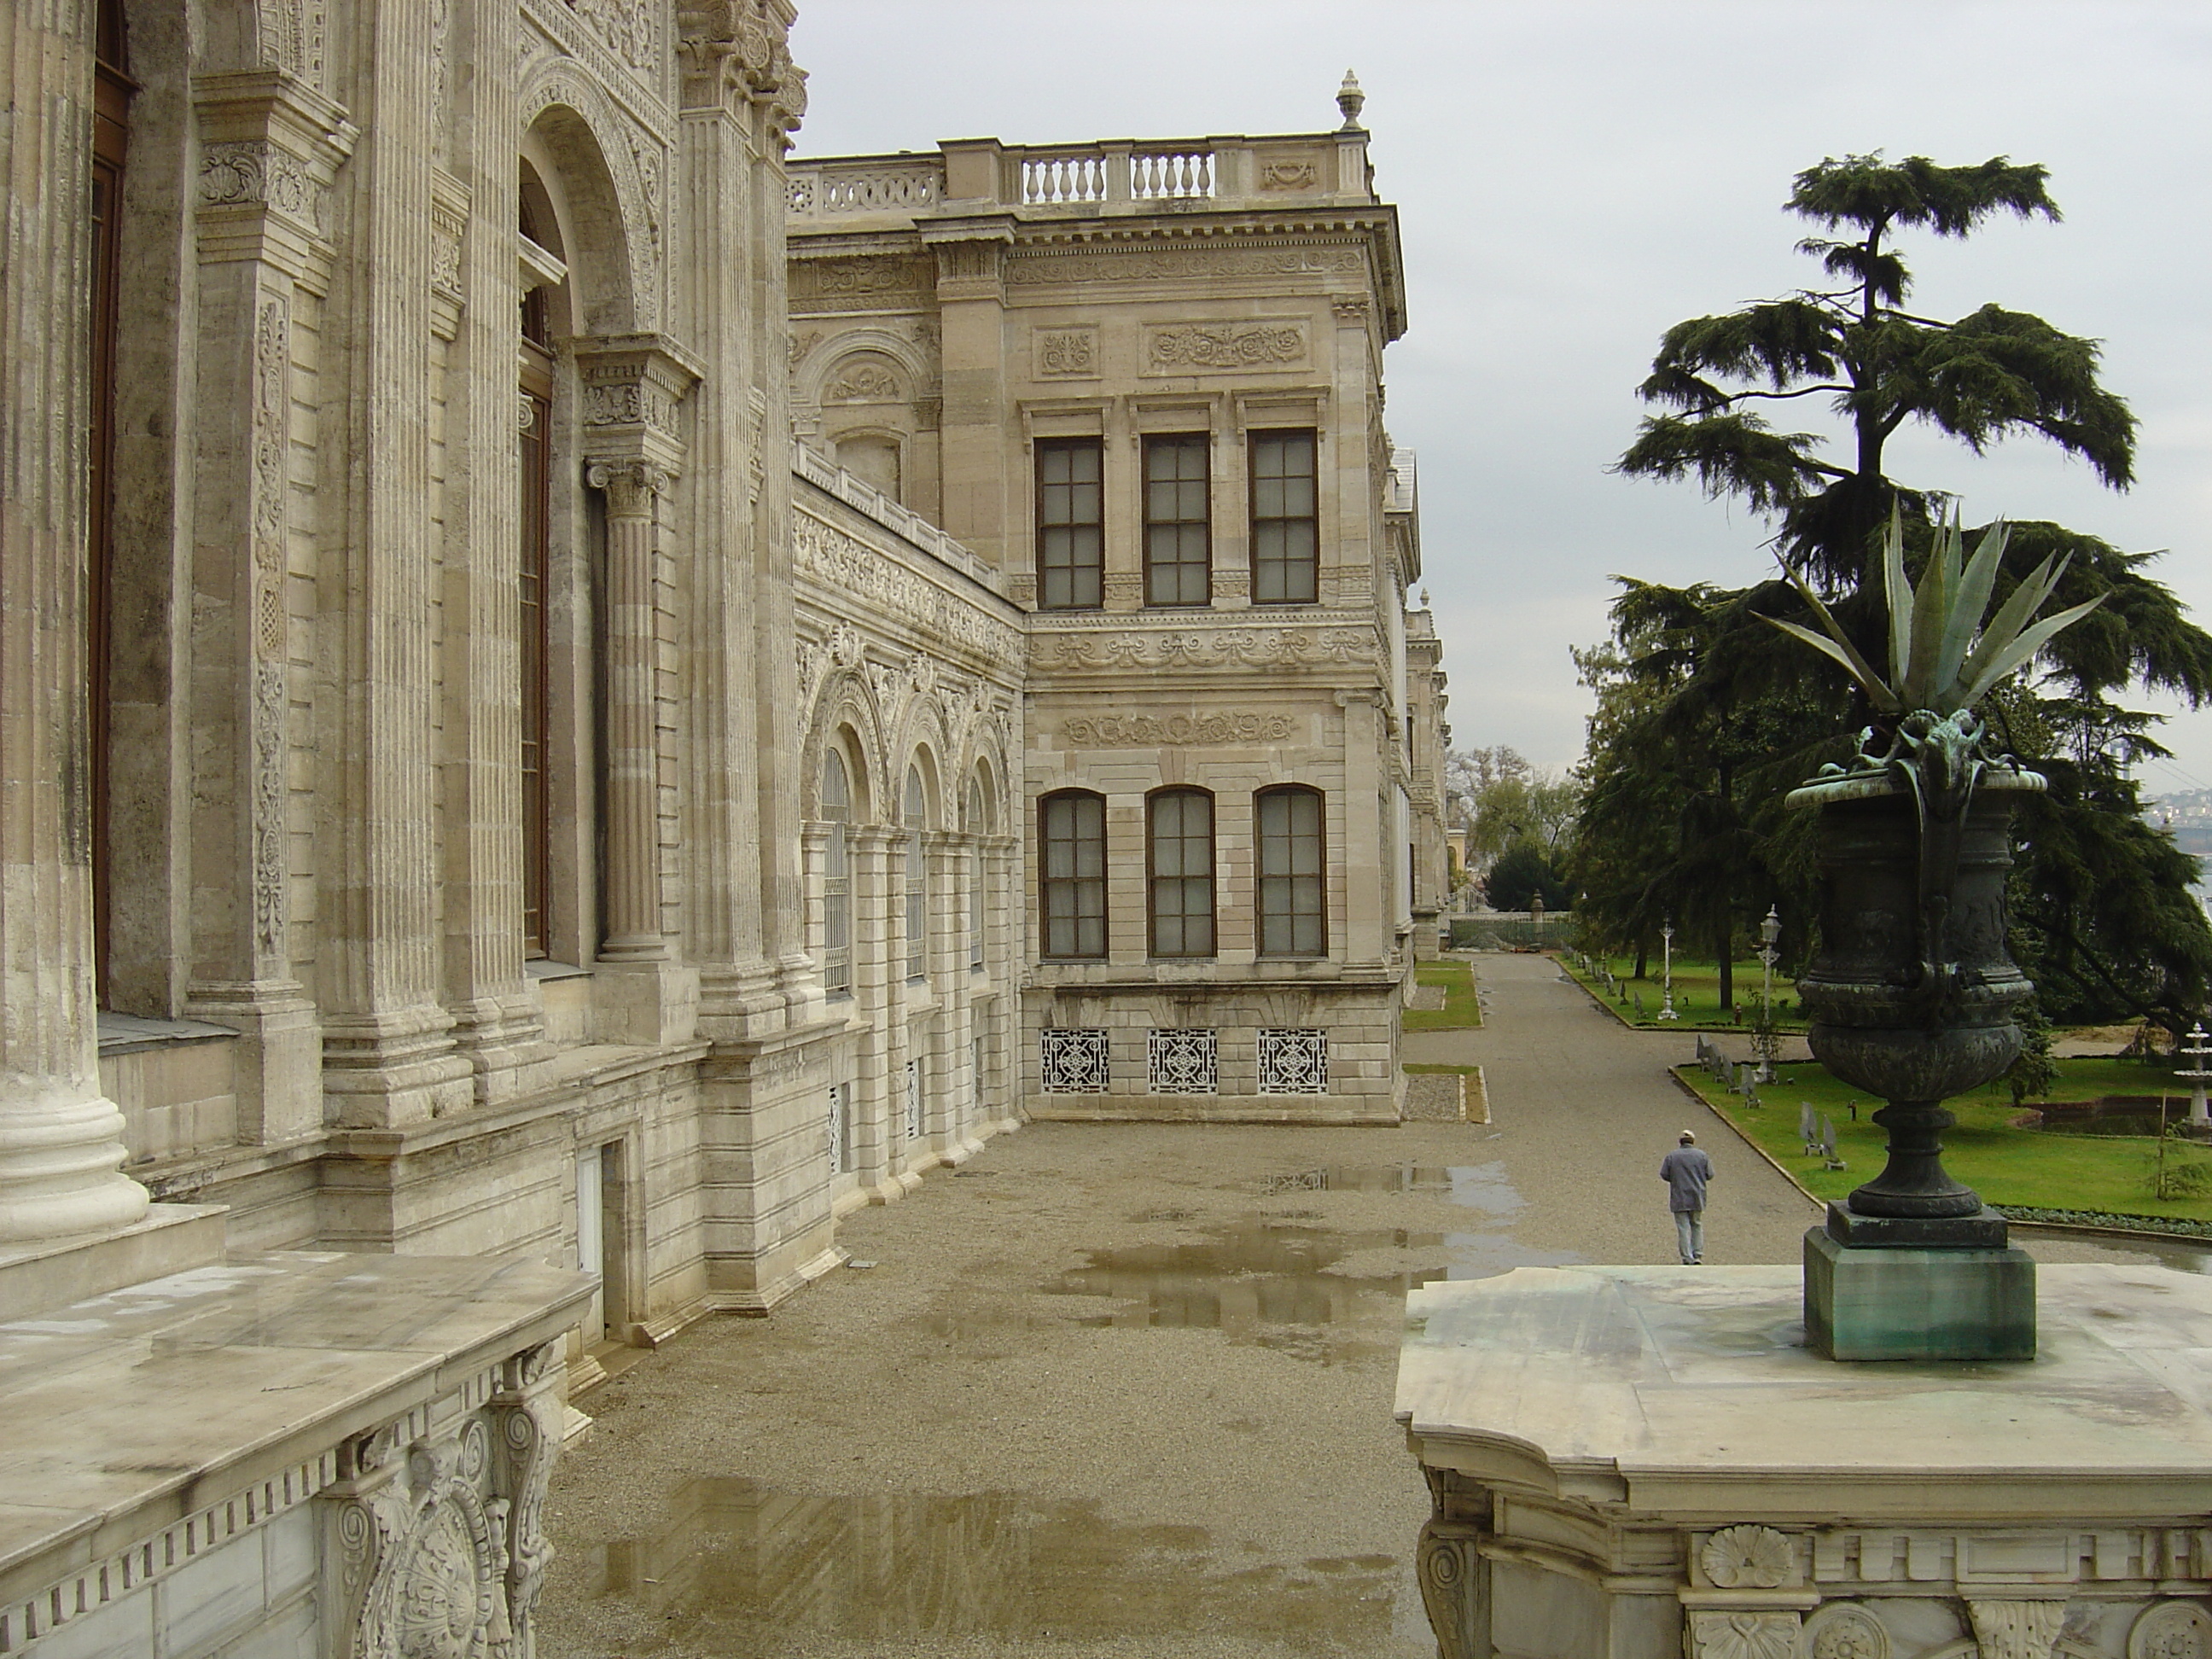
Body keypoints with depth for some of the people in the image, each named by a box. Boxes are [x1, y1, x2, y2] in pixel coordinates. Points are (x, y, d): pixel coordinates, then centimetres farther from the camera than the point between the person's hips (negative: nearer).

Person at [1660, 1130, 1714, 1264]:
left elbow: (1664, 1175, -5)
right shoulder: (1702, 1155, 0)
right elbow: (1709, 1175, -1)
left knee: (1683, 1228, 0)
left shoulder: (1671, 1156, -3)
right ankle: (1698, 1256, 9)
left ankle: (1687, 1259, -3)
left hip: (1679, 1199, -2)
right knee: (1697, 1225, 16)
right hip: (1697, 1198, 2)